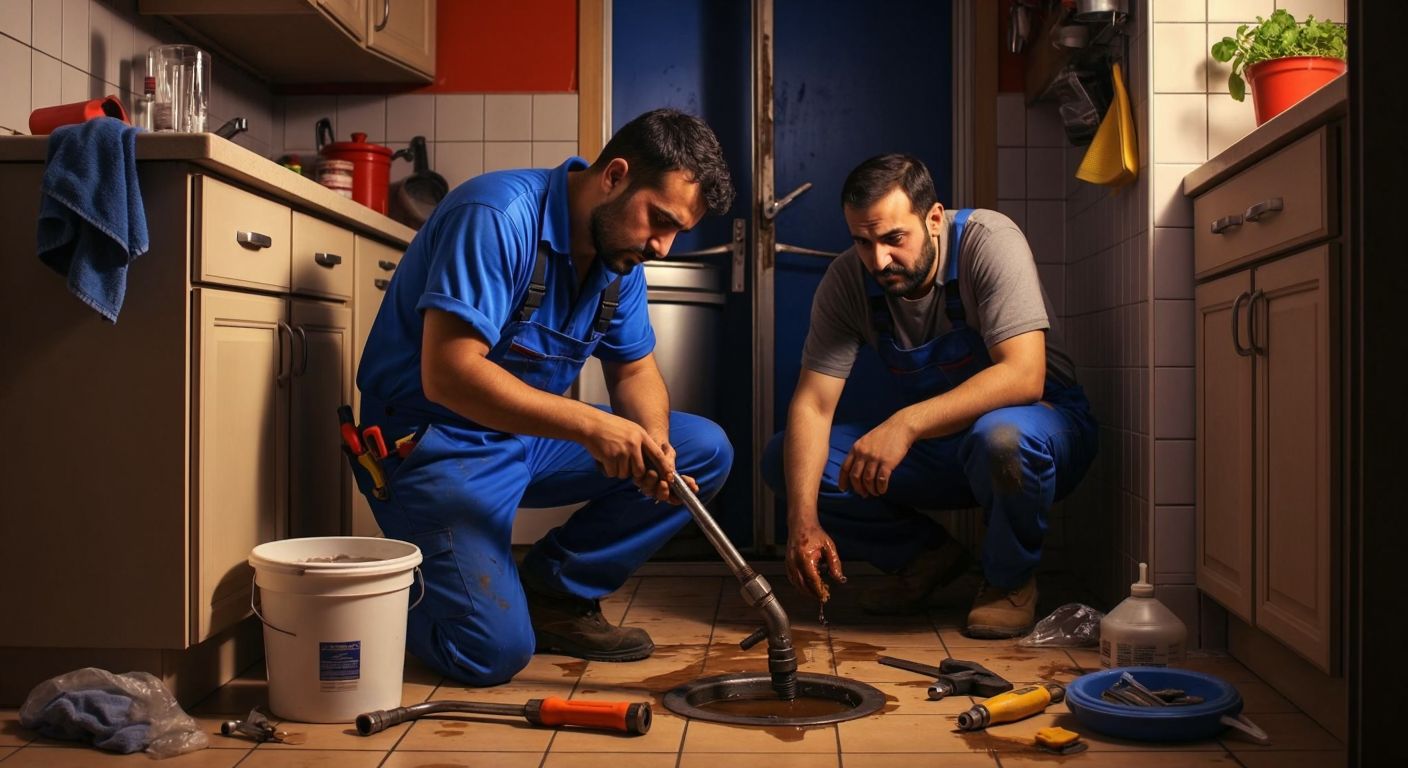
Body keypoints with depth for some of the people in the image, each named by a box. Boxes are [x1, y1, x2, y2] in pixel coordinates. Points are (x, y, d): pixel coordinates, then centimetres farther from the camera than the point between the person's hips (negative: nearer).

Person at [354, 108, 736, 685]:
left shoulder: (620, 254, 2)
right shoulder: (498, 216, -24)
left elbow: (634, 370, 9)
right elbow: (447, 373, -31)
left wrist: (651, 446, -14)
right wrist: (591, 426, -36)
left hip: (532, 438, 8)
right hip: (434, 441, -8)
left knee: (706, 451, -1)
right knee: (495, 651, -22)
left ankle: (556, 593, 4)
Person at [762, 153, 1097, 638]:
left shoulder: (989, 241, -22)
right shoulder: (846, 281, -11)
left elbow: (1024, 376, -34)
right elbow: (812, 404, -16)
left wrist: (907, 422, -46)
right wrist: (803, 521, -30)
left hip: (1042, 422, -4)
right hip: (933, 448, 4)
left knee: (1001, 436, -41)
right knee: (785, 460, -13)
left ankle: (1011, 579, -8)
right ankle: (928, 556, 5)